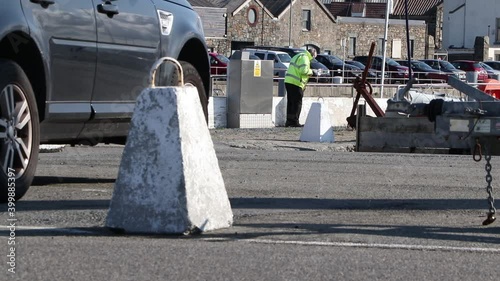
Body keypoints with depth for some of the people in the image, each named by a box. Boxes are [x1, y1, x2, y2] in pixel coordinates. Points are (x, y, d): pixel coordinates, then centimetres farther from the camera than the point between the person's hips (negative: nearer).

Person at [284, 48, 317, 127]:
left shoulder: (298, 56, 23)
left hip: (288, 81, 10)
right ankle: (294, 121, -5)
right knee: (297, 103, -4)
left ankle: (289, 121, 16)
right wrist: (310, 71, -1)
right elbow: (304, 70, -21)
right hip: (296, 83, -10)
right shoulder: (304, 58, -10)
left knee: (291, 103, 14)